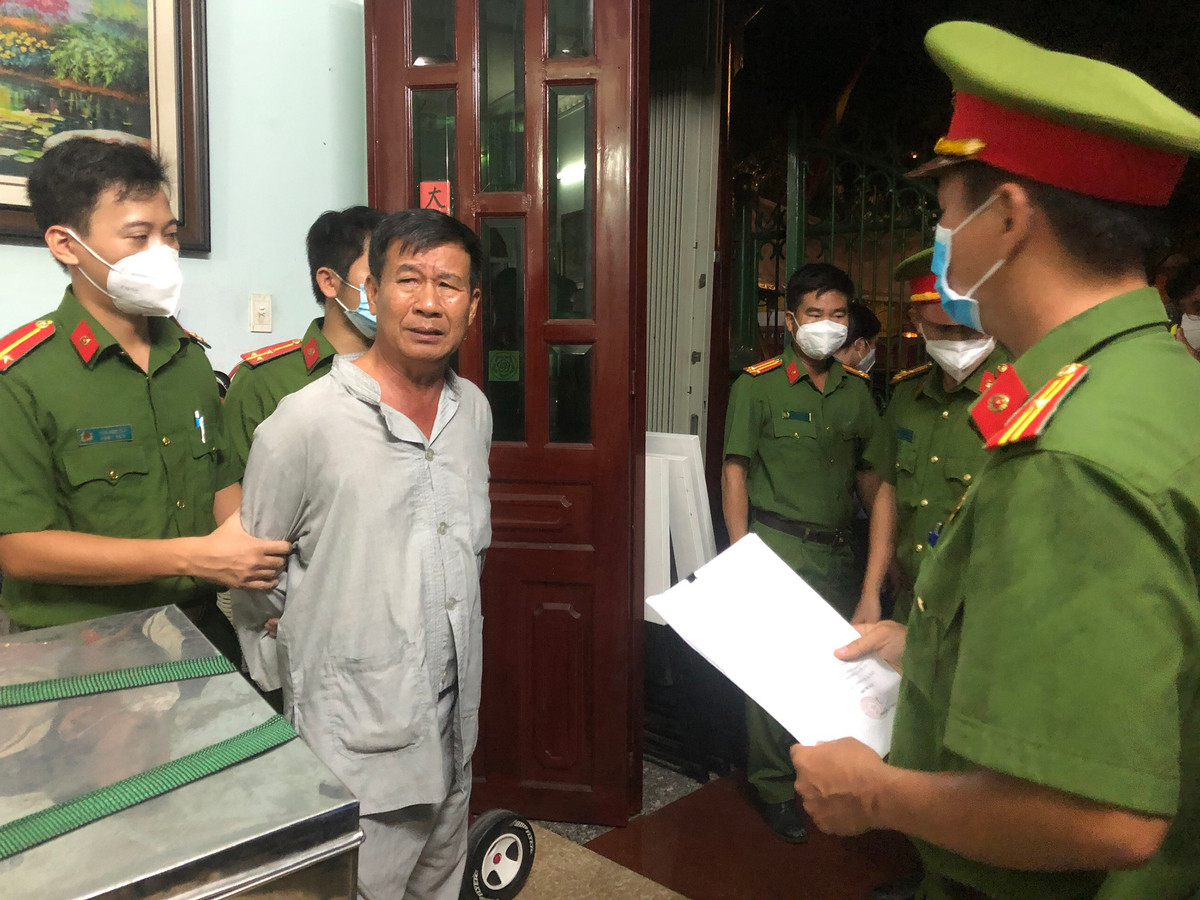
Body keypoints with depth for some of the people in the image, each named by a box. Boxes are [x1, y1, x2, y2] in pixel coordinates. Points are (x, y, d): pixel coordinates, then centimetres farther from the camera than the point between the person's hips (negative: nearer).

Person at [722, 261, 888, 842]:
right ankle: (775, 788, 19)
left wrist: (884, 552, 9)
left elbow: (871, 477, 15)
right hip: (777, 548, -4)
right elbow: (735, 471, -5)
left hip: (837, 551, 5)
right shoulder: (758, 385, -4)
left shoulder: (856, 390, 10)